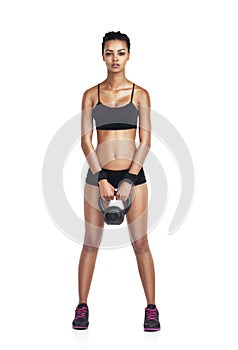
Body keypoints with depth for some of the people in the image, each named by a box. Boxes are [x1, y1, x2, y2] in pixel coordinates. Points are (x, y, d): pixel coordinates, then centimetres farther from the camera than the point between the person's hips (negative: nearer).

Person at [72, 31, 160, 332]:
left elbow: (145, 141, -1)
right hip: (98, 174, 1)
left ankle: (151, 308, 8)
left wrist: (129, 181, -10)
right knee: (90, 242, 3)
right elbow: (85, 141, 0)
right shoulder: (91, 95, 5)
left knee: (140, 243, -1)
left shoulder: (140, 94, 3)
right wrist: (102, 179, -9)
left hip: (133, 174, -1)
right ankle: (82, 307, 13)